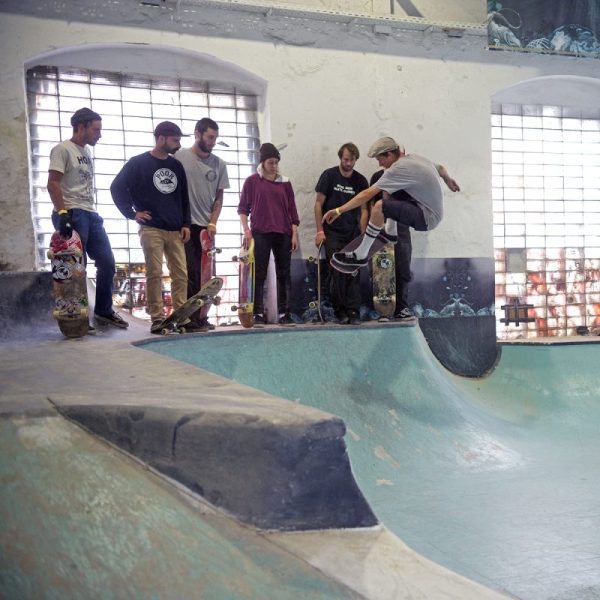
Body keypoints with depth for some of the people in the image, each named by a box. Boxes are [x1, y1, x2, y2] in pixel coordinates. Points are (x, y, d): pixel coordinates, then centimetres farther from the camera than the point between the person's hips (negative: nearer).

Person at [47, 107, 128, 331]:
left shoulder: (87, 152, 19)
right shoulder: (63, 149, -7)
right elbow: (53, 184, -14)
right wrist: (62, 213, -22)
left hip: (91, 214, 8)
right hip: (72, 215, -8)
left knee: (107, 262, 7)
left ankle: (103, 311, 19)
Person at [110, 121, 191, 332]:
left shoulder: (176, 166, 15)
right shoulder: (138, 163, 0)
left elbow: (184, 197, 18)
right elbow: (117, 188, -1)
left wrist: (186, 224, 9)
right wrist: (132, 213, -3)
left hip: (175, 230, 5)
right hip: (151, 229, -4)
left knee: (180, 274, 0)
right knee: (154, 274, -5)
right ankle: (157, 318, 0)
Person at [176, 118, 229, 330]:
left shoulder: (219, 164, 11)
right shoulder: (180, 157, -2)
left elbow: (219, 197, 12)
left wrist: (212, 223, 0)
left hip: (206, 227, 4)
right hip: (184, 225, -4)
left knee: (204, 274, 6)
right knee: (191, 273, -7)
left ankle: (200, 317, 12)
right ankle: (190, 317, -3)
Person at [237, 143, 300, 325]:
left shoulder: (285, 183, 9)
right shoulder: (252, 181, 3)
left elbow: (292, 209, 9)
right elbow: (243, 207, 4)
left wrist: (294, 234, 4)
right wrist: (246, 229, -6)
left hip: (283, 234, 3)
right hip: (260, 234, -2)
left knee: (284, 274, 4)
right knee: (259, 274, -1)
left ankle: (284, 313, 10)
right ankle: (258, 313, 4)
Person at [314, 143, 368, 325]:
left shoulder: (361, 181, 4)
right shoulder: (329, 175, -2)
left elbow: (364, 210, 5)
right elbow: (318, 204, -1)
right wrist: (320, 231, -7)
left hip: (353, 234, 2)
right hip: (332, 233, -2)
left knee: (353, 273, -2)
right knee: (337, 272, -6)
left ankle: (353, 312, 2)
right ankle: (340, 311, 4)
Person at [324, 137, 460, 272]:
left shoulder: (398, 168, -18)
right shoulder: (415, 157, 7)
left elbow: (367, 194, -20)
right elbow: (441, 168, 25)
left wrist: (339, 210, -16)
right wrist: (448, 180, 47)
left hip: (427, 217, -10)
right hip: (433, 210, 10)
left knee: (380, 206, -25)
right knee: (392, 190, 23)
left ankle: (360, 256, -16)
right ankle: (390, 233, 33)